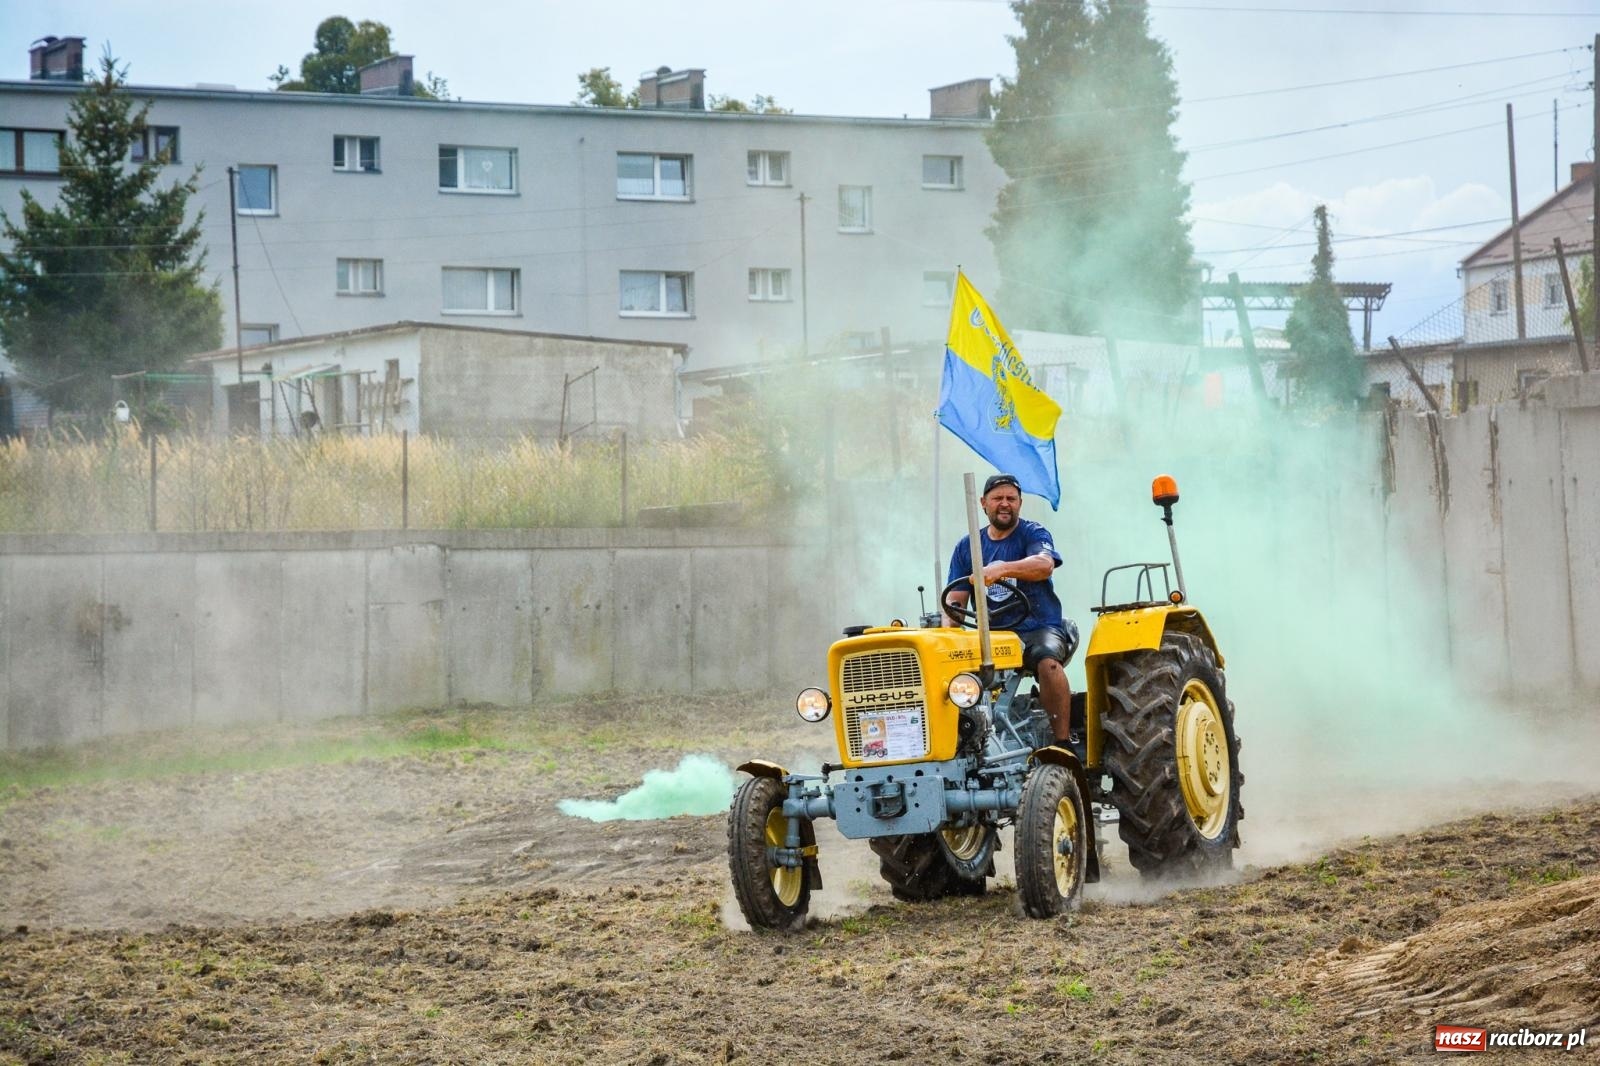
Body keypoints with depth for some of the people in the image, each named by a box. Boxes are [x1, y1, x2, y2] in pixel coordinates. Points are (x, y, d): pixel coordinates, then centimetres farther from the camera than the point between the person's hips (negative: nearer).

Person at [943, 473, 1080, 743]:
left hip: (1038, 627, -4)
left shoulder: (1033, 534, 2)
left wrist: (1001, 569, -39)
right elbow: (956, 599, 10)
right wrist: (947, 630, -12)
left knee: (1049, 663, -35)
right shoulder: (966, 547, 14)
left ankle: (1062, 742, -33)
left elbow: (1044, 565, -21)